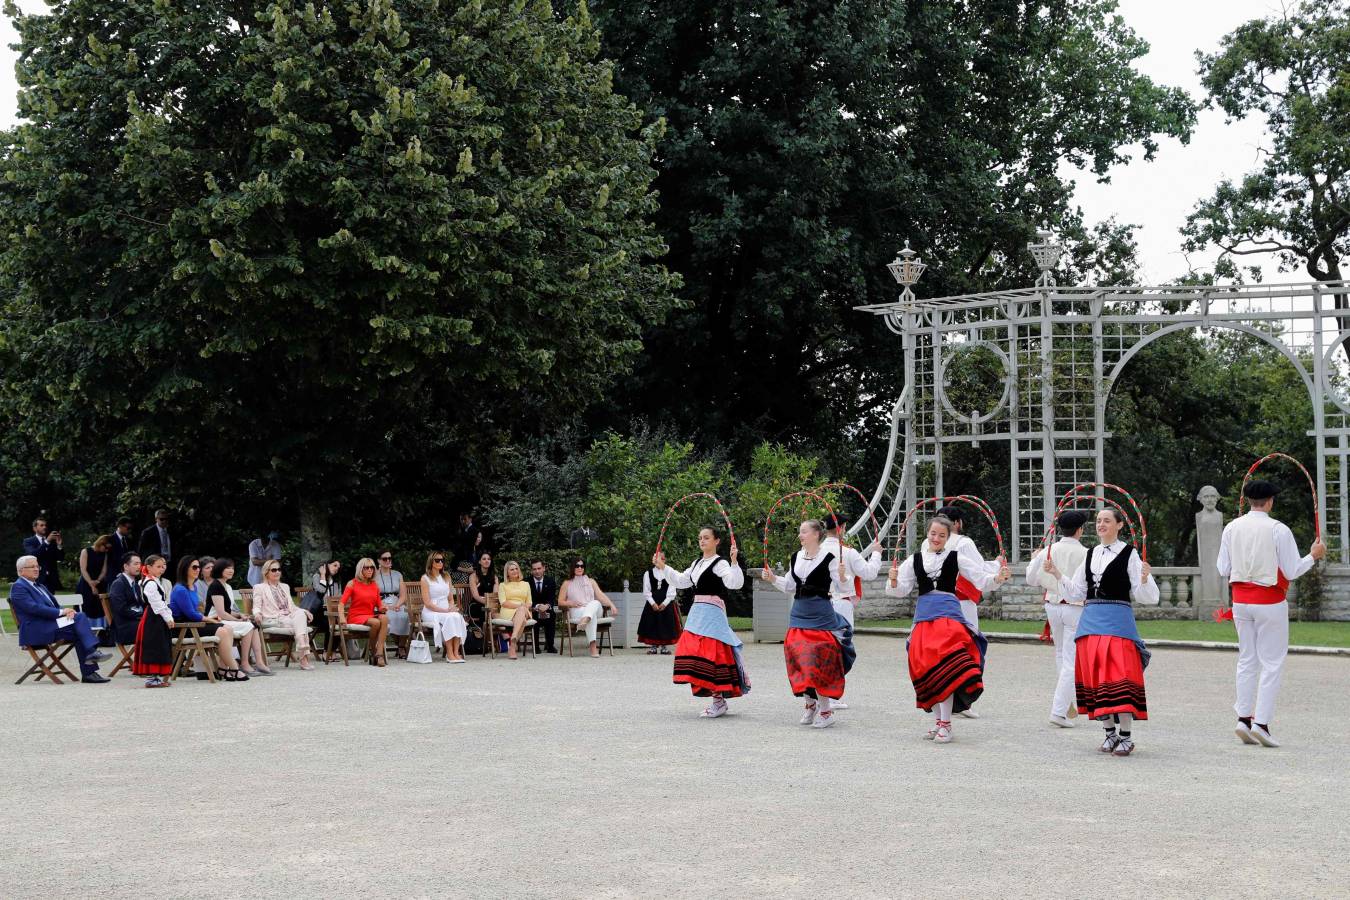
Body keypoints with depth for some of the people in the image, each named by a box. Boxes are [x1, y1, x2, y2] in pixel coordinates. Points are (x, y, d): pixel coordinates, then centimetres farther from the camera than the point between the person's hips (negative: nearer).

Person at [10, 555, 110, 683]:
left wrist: (67, 612, -4)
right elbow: (34, 608, -16)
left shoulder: (40, 586, 27)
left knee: (80, 616, -17)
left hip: (51, 623, 8)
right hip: (35, 631, -8)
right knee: (78, 630, -24)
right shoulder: (18, 587, -3)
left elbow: (55, 604, 20)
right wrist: (61, 612, -18)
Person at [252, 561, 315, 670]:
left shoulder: (285, 587, 29)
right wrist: (257, 614, -23)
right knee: (300, 623, -31)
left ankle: (303, 657, -44)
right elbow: (256, 607, 2)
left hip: (289, 618, 4)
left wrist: (304, 611, 5)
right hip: (272, 620, -4)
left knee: (300, 614, -33)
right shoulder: (259, 588, 12)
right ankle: (303, 657, -39)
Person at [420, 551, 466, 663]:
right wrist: (445, 611, -16)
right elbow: (427, 603, -7)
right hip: (431, 612, -4)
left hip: (447, 610, 4)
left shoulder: (446, 578, 19)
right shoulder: (425, 578, 1)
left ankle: (456, 652, -36)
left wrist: (451, 608, -6)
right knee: (449, 618, -35)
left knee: (457, 617, -30)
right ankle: (450, 654, -34)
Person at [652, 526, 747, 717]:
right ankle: (718, 701, 16)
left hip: (712, 613, -9)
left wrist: (734, 562, -35)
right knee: (694, 651, 7)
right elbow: (681, 580, 26)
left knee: (711, 654, -12)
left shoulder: (720, 563, -8)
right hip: (697, 612, 9)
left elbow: (735, 583, -22)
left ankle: (719, 701, -5)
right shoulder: (697, 563, 19)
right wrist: (662, 567, 22)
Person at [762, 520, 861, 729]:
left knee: (819, 661, -8)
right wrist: (773, 578, 6)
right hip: (799, 613, 6)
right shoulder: (796, 557, 10)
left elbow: (840, 588, -9)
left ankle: (825, 710, 0)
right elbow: (790, 586, 19)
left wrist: (842, 578, -29)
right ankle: (810, 703, 22)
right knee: (799, 658, 5)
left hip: (821, 615, -6)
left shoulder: (828, 557, -8)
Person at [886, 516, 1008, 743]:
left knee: (946, 667, -15)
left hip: (948, 613, -3)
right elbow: (901, 590, 11)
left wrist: (997, 578, -17)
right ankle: (938, 720, 17)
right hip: (924, 614, 3)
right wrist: (894, 581, -10)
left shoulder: (956, 558, 6)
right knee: (925, 670, 3)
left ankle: (945, 724, -11)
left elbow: (981, 579, 2)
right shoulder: (915, 560, 12)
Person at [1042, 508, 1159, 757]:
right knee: (1094, 676, 5)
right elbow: (1075, 591, 16)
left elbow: (1144, 595, -4)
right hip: (1091, 619, 6)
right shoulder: (1091, 554, 15)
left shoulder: (1128, 554, -1)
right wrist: (1057, 573, 5)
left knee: (1119, 674, -12)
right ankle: (1110, 732, 16)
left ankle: (1126, 735, -7)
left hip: (1118, 621, -6)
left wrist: (1145, 578, -24)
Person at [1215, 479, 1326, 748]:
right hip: (1269, 601, -5)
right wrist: (1314, 555, 6)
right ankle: (1261, 723, -5)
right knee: (1272, 662, 0)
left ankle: (1243, 718, 13)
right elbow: (1292, 571, -10)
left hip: (1241, 601, 5)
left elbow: (1223, 569, 6)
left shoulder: (1231, 528, 2)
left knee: (1247, 660, 14)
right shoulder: (1279, 530, -13)